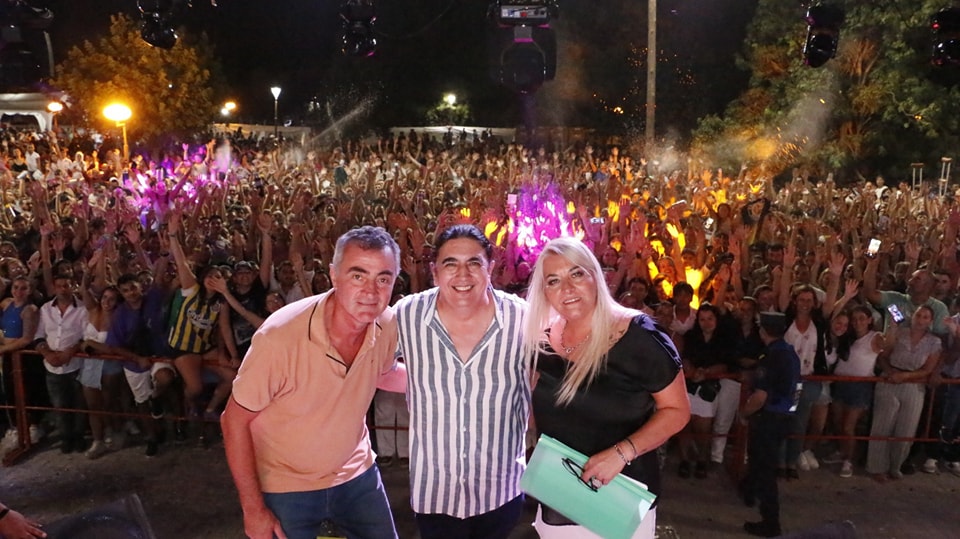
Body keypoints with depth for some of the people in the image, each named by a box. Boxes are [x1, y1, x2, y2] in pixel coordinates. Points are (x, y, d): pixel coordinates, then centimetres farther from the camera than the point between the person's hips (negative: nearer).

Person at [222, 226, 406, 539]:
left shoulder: (387, 325, -15)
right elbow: (235, 420, -17)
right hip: (285, 487, -4)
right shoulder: (281, 336, -30)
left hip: (357, 474, 4)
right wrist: (253, 509, -13)